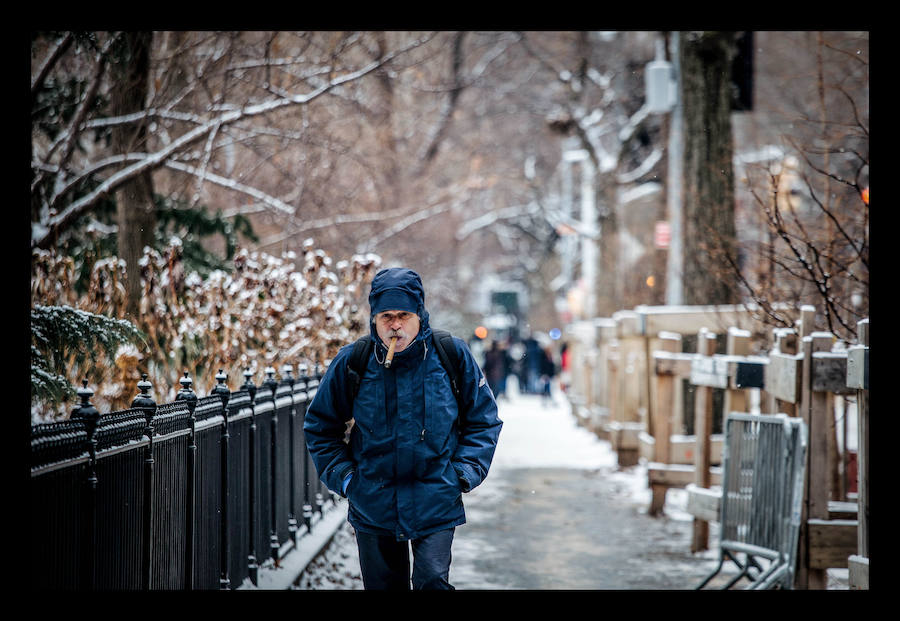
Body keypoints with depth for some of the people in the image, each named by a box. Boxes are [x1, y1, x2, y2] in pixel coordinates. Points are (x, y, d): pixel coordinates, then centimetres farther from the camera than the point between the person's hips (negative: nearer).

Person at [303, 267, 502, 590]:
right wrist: (343, 476, -1)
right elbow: (320, 427, 9)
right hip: (372, 507, 2)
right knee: (383, 585, 11)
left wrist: (464, 473, -4)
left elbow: (483, 420, 7)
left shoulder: (452, 355, -5)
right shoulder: (351, 362, -5)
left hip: (436, 505, -1)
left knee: (433, 581, -14)